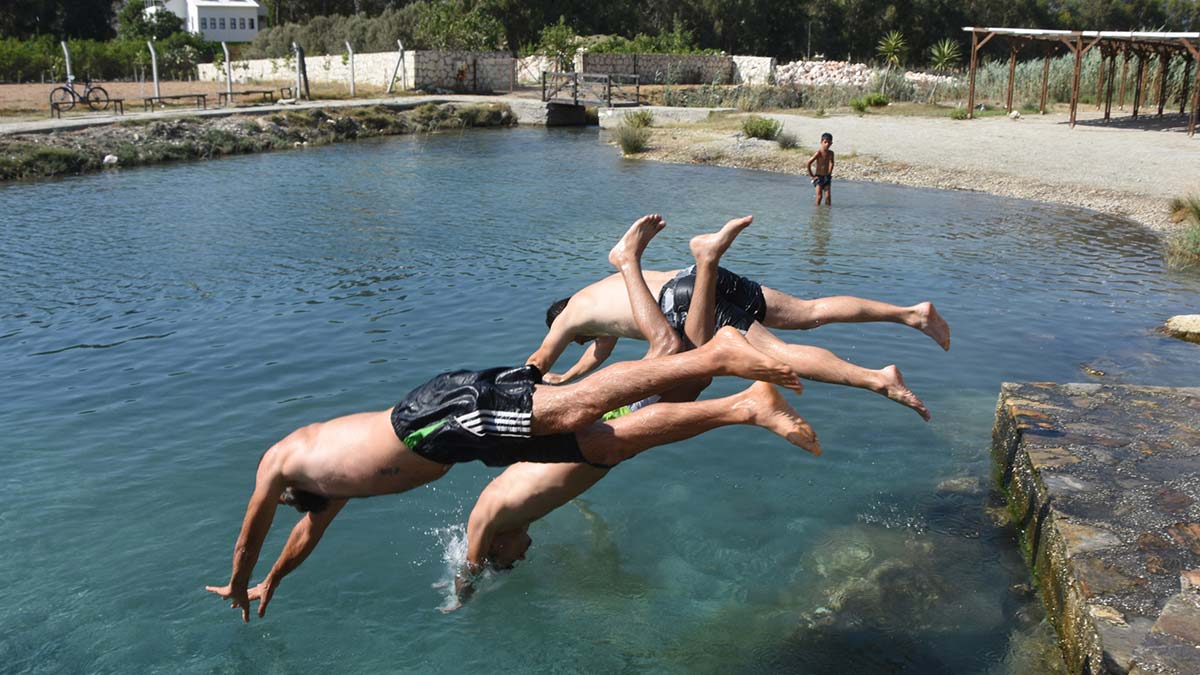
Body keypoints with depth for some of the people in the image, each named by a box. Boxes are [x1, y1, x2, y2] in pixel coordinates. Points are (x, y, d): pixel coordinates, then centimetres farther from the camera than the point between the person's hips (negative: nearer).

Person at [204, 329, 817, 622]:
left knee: (572, 410, -27)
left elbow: (251, 535, 34)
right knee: (610, 443, -6)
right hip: (442, 428, 7)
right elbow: (311, 531, 57)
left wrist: (237, 586, 51)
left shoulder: (278, 459, 23)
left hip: (436, 414, -7)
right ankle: (748, 407, -16)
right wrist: (270, 583, 69)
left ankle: (714, 355, -40)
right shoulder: (335, 474, 42)